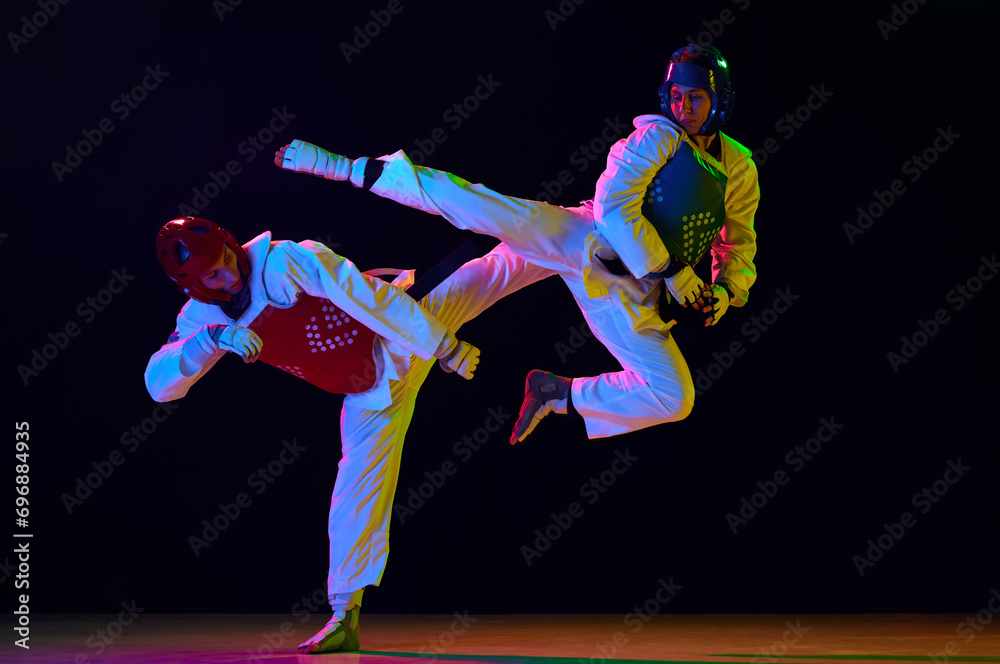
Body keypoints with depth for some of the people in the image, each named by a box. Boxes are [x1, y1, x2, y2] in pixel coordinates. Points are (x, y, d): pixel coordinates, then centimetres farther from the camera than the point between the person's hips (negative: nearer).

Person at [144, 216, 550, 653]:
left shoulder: (281, 261, -24)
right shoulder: (201, 317, -6)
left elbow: (369, 296, -25)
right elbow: (159, 384, -15)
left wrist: (444, 345, -26)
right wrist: (214, 338, -32)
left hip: (403, 332, -4)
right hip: (370, 397, 4)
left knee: (494, 273, -10)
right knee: (355, 500, 1)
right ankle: (345, 619, 10)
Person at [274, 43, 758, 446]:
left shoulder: (739, 170, 8)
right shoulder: (655, 138, -5)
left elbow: (739, 245, 20)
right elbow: (612, 206, -16)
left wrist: (727, 291, -2)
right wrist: (673, 272, -19)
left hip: (627, 292, 4)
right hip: (585, 242, -3)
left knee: (673, 399, -6)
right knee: (490, 210, -24)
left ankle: (557, 393, 10)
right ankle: (349, 169, -15)